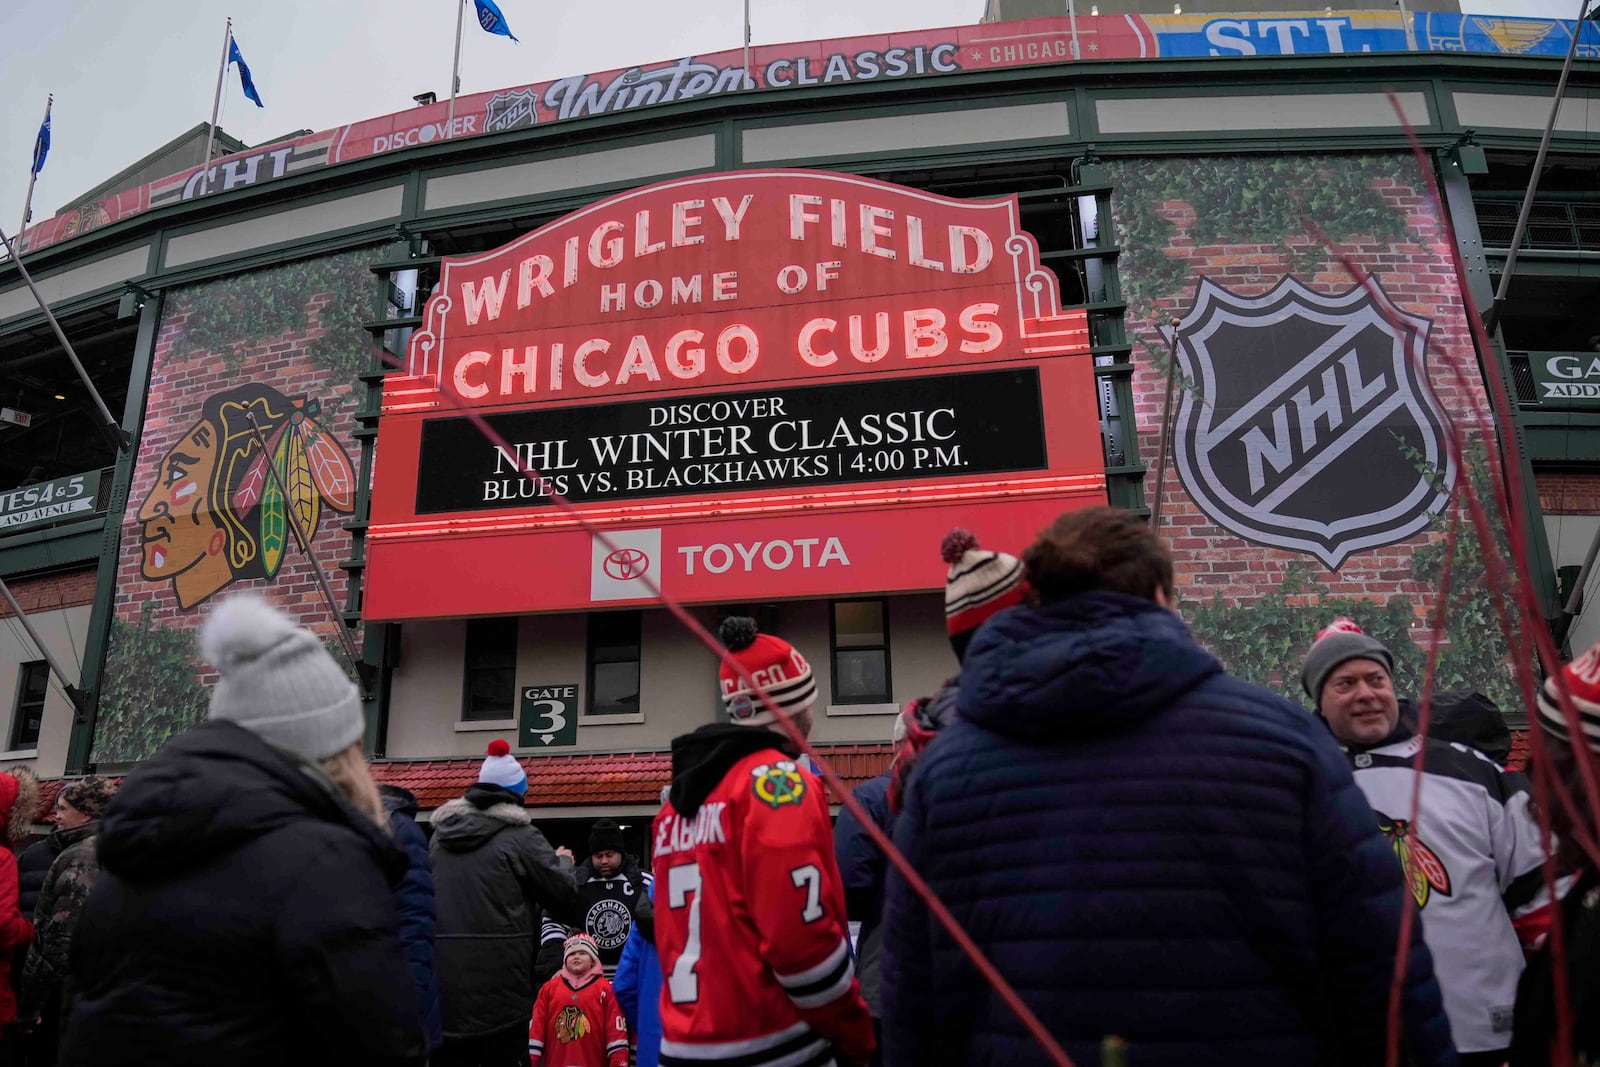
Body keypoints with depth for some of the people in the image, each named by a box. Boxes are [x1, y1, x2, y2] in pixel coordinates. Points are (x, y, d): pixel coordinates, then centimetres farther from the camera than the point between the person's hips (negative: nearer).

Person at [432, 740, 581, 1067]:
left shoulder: (440, 834, 10)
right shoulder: (520, 836, -8)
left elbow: (427, 898, 19)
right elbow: (566, 896, -5)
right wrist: (563, 861, 15)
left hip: (442, 981, 5)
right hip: (499, 983, -5)